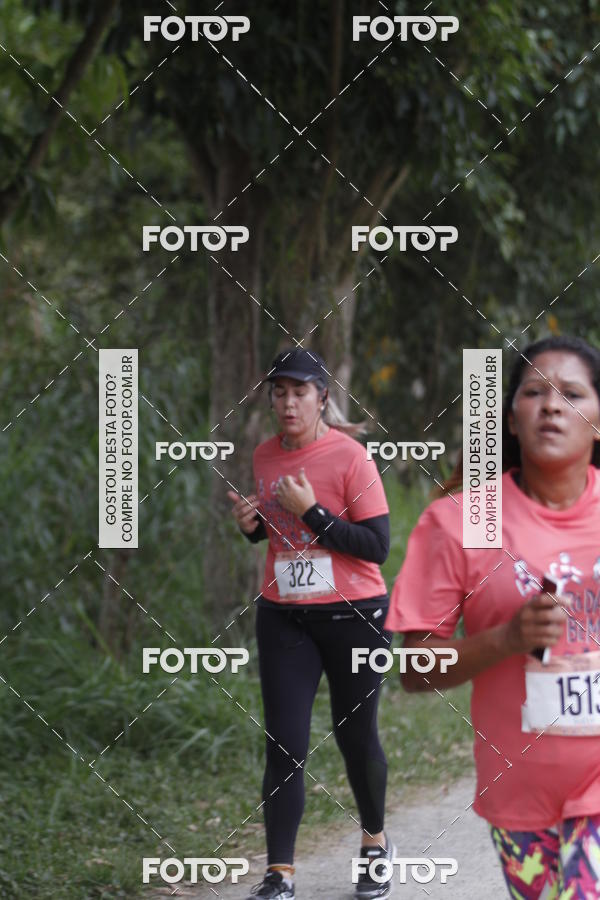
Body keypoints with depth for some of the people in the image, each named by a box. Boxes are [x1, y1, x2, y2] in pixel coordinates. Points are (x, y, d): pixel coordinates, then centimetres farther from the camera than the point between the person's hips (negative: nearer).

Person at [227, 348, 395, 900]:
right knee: (284, 746, -3)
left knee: (355, 734, 10)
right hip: (284, 619, 4)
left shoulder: (349, 457, -11)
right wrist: (251, 524, -1)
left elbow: (377, 545, -15)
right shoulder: (265, 457, 6)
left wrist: (312, 512, -22)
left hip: (353, 616, -4)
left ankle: (375, 843, 34)